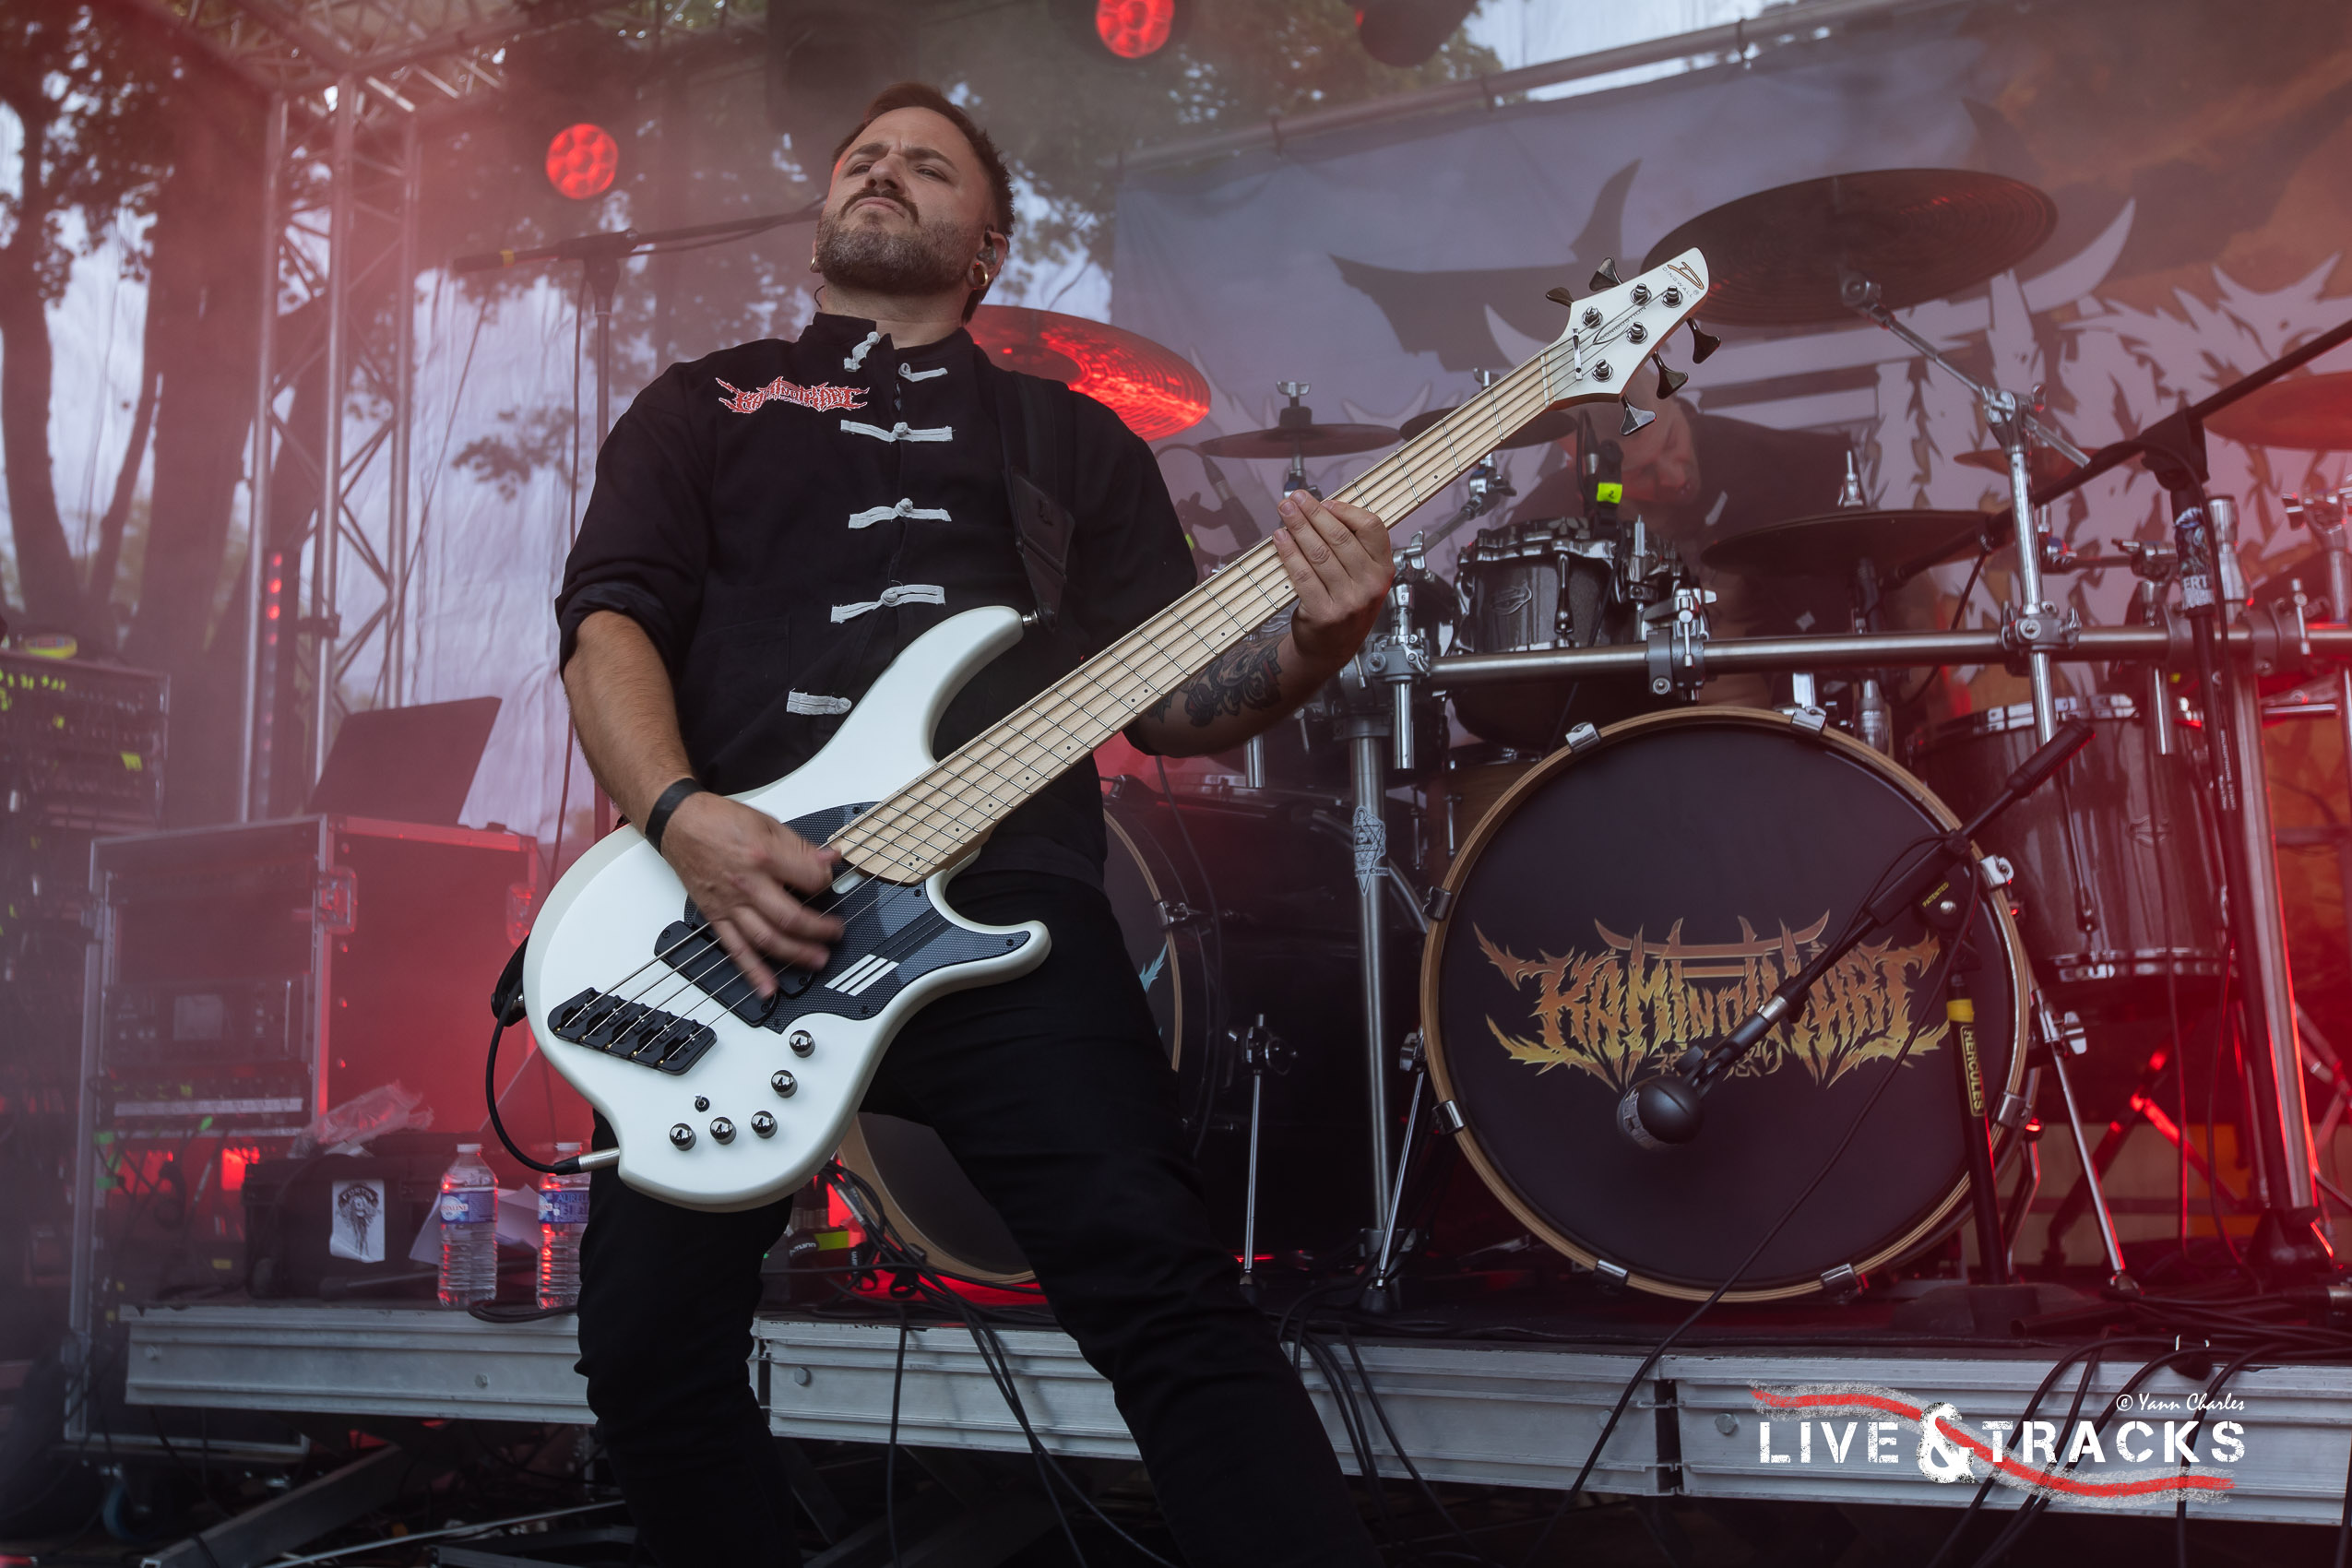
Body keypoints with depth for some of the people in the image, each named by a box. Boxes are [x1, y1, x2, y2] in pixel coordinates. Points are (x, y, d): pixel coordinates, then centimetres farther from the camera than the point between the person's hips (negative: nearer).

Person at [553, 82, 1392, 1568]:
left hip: (1002, 899, -1)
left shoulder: (1074, 434, 23)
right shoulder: (699, 407, 23)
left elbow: (1163, 693, 15)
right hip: (731, 904, 2)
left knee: (1162, 1285, -16)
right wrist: (680, 816, -13)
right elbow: (611, 620, 7)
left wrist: (1309, 642, -8)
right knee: (646, 1331, -3)